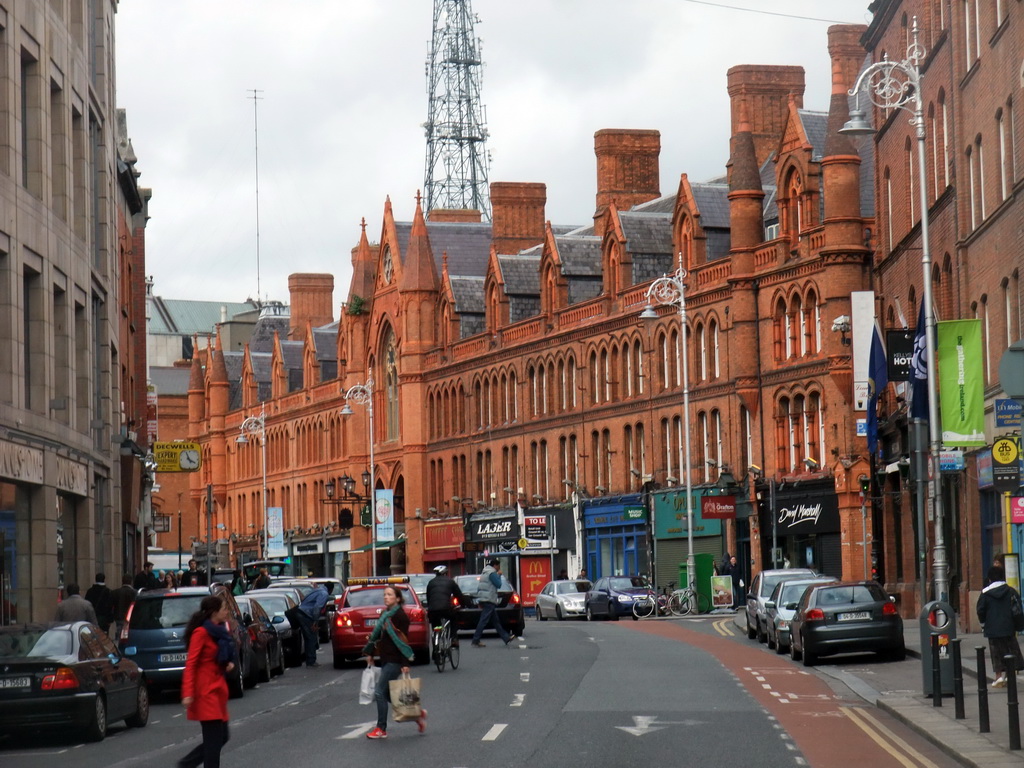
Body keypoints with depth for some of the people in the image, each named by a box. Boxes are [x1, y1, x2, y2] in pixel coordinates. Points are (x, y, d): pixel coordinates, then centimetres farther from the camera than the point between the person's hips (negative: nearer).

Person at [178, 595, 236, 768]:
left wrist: (229, 663, 4)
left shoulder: (219, 632, 14)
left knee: (222, 737, 10)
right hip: (206, 691, -9)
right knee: (214, 739, -10)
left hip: (218, 689, 9)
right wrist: (188, 693, -24)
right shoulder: (201, 633, -13)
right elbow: (190, 664, -17)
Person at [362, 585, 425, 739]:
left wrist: (405, 663, -20)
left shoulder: (400, 616, -13)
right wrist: (370, 653, 19)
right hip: (386, 660, 9)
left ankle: (381, 729, 0)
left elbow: (403, 641, -17)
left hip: (394, 661, -9)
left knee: (380, 692, -8)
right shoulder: (385, 614, 13)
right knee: (387, 694, 11)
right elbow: (377, 634, 21)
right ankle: (417, 713, 23)